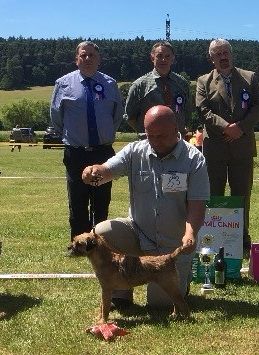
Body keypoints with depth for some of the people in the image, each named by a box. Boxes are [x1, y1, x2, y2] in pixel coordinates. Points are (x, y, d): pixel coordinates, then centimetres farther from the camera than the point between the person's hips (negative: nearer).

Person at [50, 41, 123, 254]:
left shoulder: (110, 84, 5)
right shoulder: (64, 83, 0)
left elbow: (118, 113, 17)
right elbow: (56, 114, 10)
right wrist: (68, 135, 12)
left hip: (104, 152, 1)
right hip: (76, 153, -1)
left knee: (102, 201, 7)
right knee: (78, 201, 2)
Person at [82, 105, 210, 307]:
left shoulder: (194, 159, -10)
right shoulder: (135, 152, -3)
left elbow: (197, 205, -15)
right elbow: (106, 171, -16)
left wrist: (190, 233, -34)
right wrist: (95, 171, -41)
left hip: (174, 244, -2)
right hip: (138, 232, 3)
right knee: (101, 233, -25)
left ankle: (182, 273, 28)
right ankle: (121, 295, -4)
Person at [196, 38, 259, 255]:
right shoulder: (204, 82, 7)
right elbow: (204, 111, -5)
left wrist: (241, 127, -13)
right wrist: (226, 127, -18)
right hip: (214, 146, 0)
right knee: (213, 195, 5)